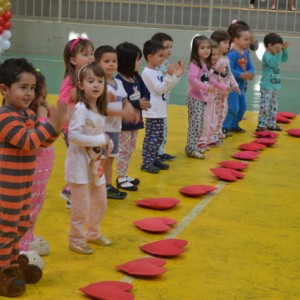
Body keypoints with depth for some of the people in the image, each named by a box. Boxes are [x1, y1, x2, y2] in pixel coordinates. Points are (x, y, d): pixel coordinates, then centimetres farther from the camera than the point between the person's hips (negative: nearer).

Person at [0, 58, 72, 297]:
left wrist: (58, 125, -6)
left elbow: (44, 141, 11)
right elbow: (28, 141, -28)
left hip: (25, 183, 9)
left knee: (21, 226, 20)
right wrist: (51, 123, -28)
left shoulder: (29, 114, 8)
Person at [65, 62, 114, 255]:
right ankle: (76, 241, 16)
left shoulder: (100, 110, 7)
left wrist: (107, 142, -3)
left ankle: (93, 233, 38)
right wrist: (100, 140, -23)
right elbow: (73, 135, -27)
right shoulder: (80, 108, -19)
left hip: (95, 163, 9)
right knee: (81, 207, -1)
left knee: (101, 202, 20)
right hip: (80, 164, -9)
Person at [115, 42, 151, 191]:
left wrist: (145, 102, -15)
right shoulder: (119, 81, -21)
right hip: (124, 122, -8)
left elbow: (146, 93, 6)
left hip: (135, 120, 9)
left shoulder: (136, 77, 5)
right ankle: (121, 179, 9)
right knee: (123, 150, 0)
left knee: (130, 150, 17)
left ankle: (124, 175, 29)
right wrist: (138, 104, -27)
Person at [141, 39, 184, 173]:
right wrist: (169, 75, -26)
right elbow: (159, 89, -19)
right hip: (152, 112, -9)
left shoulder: (157, 71, 13)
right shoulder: (147, 73, -15)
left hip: (159, 111, 9)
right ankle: (147, 162, -2)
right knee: (151, 138, -7)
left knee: (159, 137, 14)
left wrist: (177, 75, 8)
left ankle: (155, 159, 23)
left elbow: (166, 88, 17)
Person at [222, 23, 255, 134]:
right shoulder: (232, 54, -20)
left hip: (241, 85, 9)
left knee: (242, 106, 16)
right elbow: (229, 70, -27)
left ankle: (234, 125, 31)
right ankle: (224, 127, 1)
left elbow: (250, 67, 8)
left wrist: (250, 73, -14)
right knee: (233, 107, -9)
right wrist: (242, 75, -29)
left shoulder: (246, 53, 7)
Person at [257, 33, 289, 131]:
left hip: (275, 86, 10)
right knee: (265, 106, -10)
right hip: (267, 87, -10)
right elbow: (274, 64, -30)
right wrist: (278, 53, -32)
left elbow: (284, 59, 25)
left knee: (273, 106, 15)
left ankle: (271, 124, 23)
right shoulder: (266, 55, -16)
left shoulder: (275, 55, 11)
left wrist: (284, 50, 11)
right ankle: (262, 125, -5)